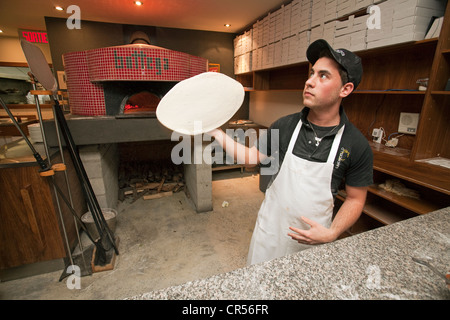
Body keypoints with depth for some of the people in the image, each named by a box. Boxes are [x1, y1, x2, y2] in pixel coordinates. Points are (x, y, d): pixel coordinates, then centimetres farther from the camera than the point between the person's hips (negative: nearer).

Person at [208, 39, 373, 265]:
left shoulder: (357, 146, -13)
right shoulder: (284, 126, -9)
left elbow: (355, 199, -3)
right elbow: (252, 157, 0)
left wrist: (332, 234, -17)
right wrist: (215, 131, -7)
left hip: (314, 238, -1)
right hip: (270, 230, 2)